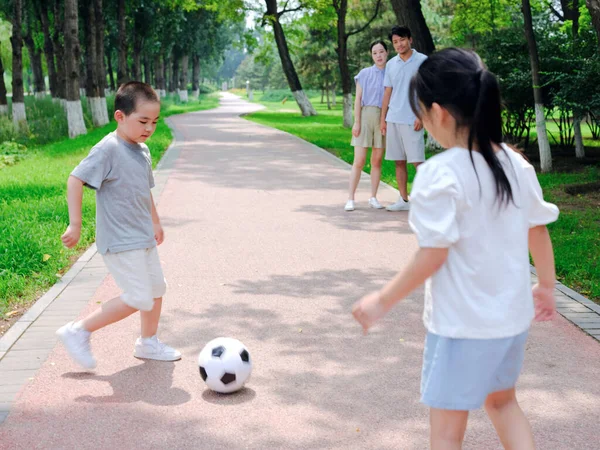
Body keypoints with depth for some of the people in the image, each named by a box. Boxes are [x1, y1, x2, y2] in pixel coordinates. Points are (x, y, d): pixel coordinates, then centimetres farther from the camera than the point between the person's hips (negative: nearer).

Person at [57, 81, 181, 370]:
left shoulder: (142, 150, 8)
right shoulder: (108, 149, -18)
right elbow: (75, 180, -21)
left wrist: (155, 222, 28)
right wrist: (75, 224, -23)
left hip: (143, 237, 9)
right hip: (120, 241, -9)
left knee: (156, 289, 17)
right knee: (139, 299, -12)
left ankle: (148, 343, 35)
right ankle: (79, 332, 0)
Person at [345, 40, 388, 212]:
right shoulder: (365, 74, 2)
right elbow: (358, 99, 1)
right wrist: (356, 122, -5)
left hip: (384, 118, 2)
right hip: (366, 116, -2)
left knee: (377, 160, 5)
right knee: (359, 161, -5)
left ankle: (373, 198, 13)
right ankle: (350, 199, -3)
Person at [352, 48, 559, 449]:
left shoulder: (441, 174, -21)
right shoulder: (516, 164, -1)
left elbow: (433, 257, -21)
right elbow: (539, 231, 9)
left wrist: (383, 301, -10)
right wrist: (547, 286, 23)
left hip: (461, 325, -7)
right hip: (513, 316, 7)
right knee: (502, 401, 29)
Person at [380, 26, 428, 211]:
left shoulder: (422, 61, -3)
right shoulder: (391, 64, 13)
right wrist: (383, 119, 11)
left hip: (412, 120, -5)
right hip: (393, 119, 5)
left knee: (417, 161, -8)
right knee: (399, 161, 8)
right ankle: (403, 200, 14)